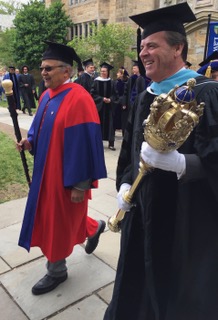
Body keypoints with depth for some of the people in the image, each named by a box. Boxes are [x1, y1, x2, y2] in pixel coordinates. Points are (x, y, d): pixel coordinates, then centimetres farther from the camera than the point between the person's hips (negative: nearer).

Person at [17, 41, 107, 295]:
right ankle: (94, 228, 47)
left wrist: (80, 184, -21)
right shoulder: (47, 96, 6)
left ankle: (56, 271, 33)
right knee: (52, 218, 22)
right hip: (46, 171, 9)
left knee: (57, 221, 8)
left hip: (66, 175, -9)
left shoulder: (78, 99, -21)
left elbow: (85, 144, -23)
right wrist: (30, 142, -2)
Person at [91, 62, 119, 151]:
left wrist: (110, 100, -14)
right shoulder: (96, 81, -1)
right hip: (98, 105, -1)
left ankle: (111, 143, 3)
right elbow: (93, 94, -4)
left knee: (109, 124, 0)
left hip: (109, 106, 1)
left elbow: (115, 95, 5)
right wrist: (102, 99, -15)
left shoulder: (112, 82, 4)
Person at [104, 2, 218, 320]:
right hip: (144, 211, 7)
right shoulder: (144, 98, 9)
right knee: (140, 286, 22)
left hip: (188, 217, -6)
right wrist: (125, 183, 2)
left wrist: (180, 163, -36)